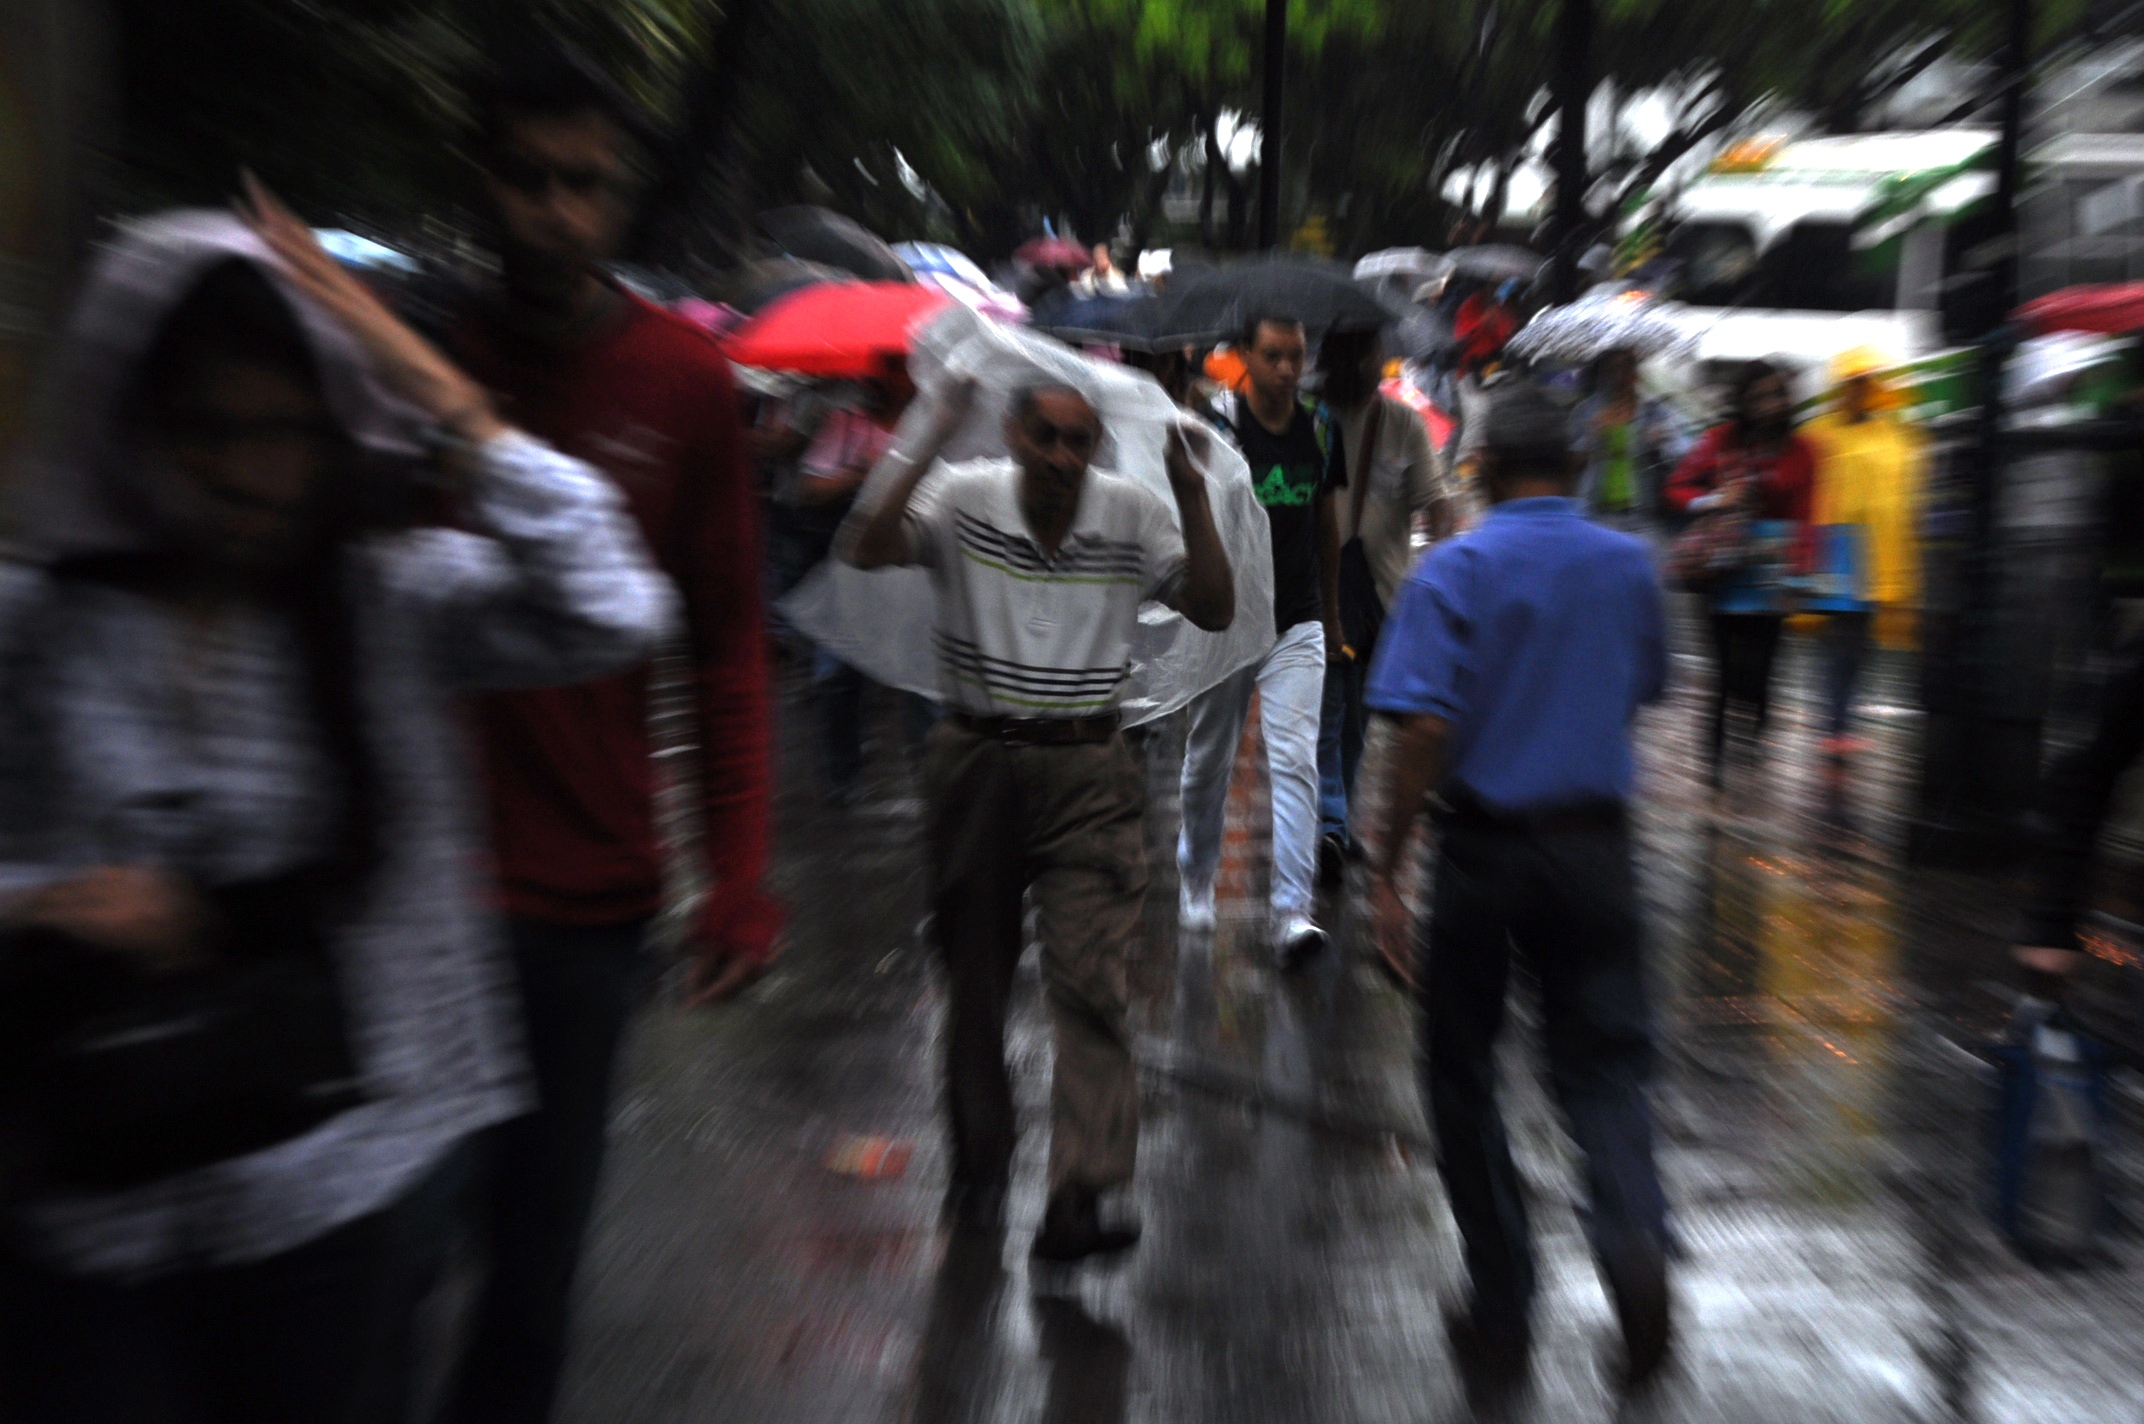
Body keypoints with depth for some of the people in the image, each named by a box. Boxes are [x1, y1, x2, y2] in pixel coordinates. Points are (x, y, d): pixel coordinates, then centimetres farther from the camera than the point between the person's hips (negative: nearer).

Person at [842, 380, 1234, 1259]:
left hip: (1087, 772, 0)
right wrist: (931, 448, -25)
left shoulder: (1133, 517, -1)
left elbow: (1215, 610, -6)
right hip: (977, 764, 1)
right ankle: (980, 1167, 32)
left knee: (1089, 979, -11)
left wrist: (1193, 500, -17)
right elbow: (866, 552, -17)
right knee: (975, 973, 13)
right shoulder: (965, 501, -4)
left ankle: (1078, 1201, -6)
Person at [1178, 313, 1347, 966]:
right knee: (1208, 761, 12)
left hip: (1298, 624, 2)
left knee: (1295, 762, -9)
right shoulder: (1217, 425, -7)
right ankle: (1196, 879, 34)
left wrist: (1331, 616, 19)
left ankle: (1291, 913, -7)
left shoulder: (1320, 426, 6)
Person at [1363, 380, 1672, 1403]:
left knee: (1464, 1073, 12)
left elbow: (1425, 730, -17)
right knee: (1602, 1058, 14)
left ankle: (1502, 1319, 20)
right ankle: (1633, 1232, -15)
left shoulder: (1453, 570, -9)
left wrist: (1386, 873, -13)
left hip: (1485, 847, -3)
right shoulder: (1628, 564, 5)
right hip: (1594, 843, 3)